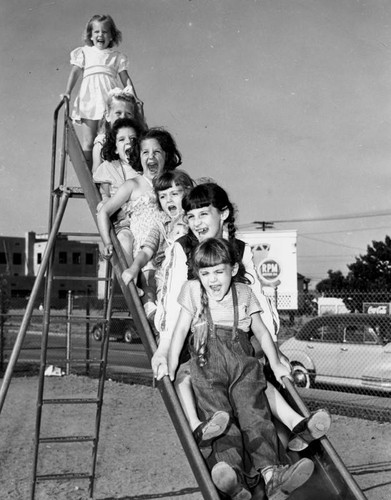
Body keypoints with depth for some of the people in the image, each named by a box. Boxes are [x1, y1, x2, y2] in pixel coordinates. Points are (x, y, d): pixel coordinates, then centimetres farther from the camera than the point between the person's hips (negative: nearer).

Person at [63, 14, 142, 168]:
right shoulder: (84, 52, 15)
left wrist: (135, 98, 0)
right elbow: (75, 72, 8)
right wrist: (67, 92, -4)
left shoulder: (117, 57, 15)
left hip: (110, 101, 0)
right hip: (89, 99, 0)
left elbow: (125, 79, 12)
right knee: (88, 143, -1)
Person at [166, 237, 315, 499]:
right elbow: (181, 330, 15)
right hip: (207, 361, -1)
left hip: (243, 361, 1)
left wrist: (276, 364, 14)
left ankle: (271, 472, -33)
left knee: (255, 411, -22)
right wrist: (171, 366, 6)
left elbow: (262, 332, 23)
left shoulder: (244, 293, 19)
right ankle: (234, 477, -40)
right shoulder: (192, 291, 17)